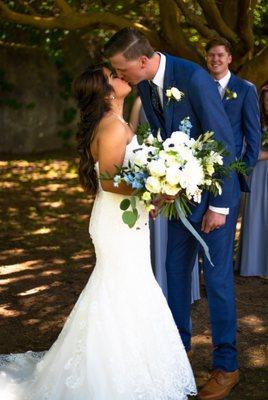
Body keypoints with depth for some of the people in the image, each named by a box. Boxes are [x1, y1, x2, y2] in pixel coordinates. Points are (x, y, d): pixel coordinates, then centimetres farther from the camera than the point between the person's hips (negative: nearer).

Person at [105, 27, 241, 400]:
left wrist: (218, 205, -19)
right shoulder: (145, 86, 0)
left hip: (214, 191, -7)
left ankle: (226, 366, 13)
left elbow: (223, 141, -21)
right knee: (176, 269, 15)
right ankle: (179, 344, 34)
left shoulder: (193, 78, -24)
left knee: (217, 277, -1)